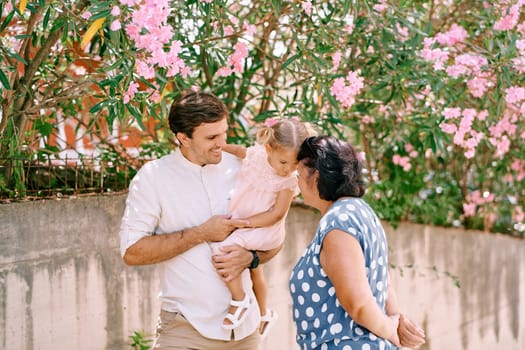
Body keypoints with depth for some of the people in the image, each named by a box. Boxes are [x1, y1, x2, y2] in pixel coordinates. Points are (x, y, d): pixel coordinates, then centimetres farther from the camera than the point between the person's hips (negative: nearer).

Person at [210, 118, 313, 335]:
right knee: (254, 270, 27)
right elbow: (237, 150, 10)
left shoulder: (289, 181, -23)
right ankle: (264, 314, 50)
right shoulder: (255, 154, -12)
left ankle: (239, 300, -13)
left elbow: (276, 214, -23)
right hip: (240, 224, 7)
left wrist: (245, 222, -27)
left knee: (220, 248, -28)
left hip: (264, 230, -7)